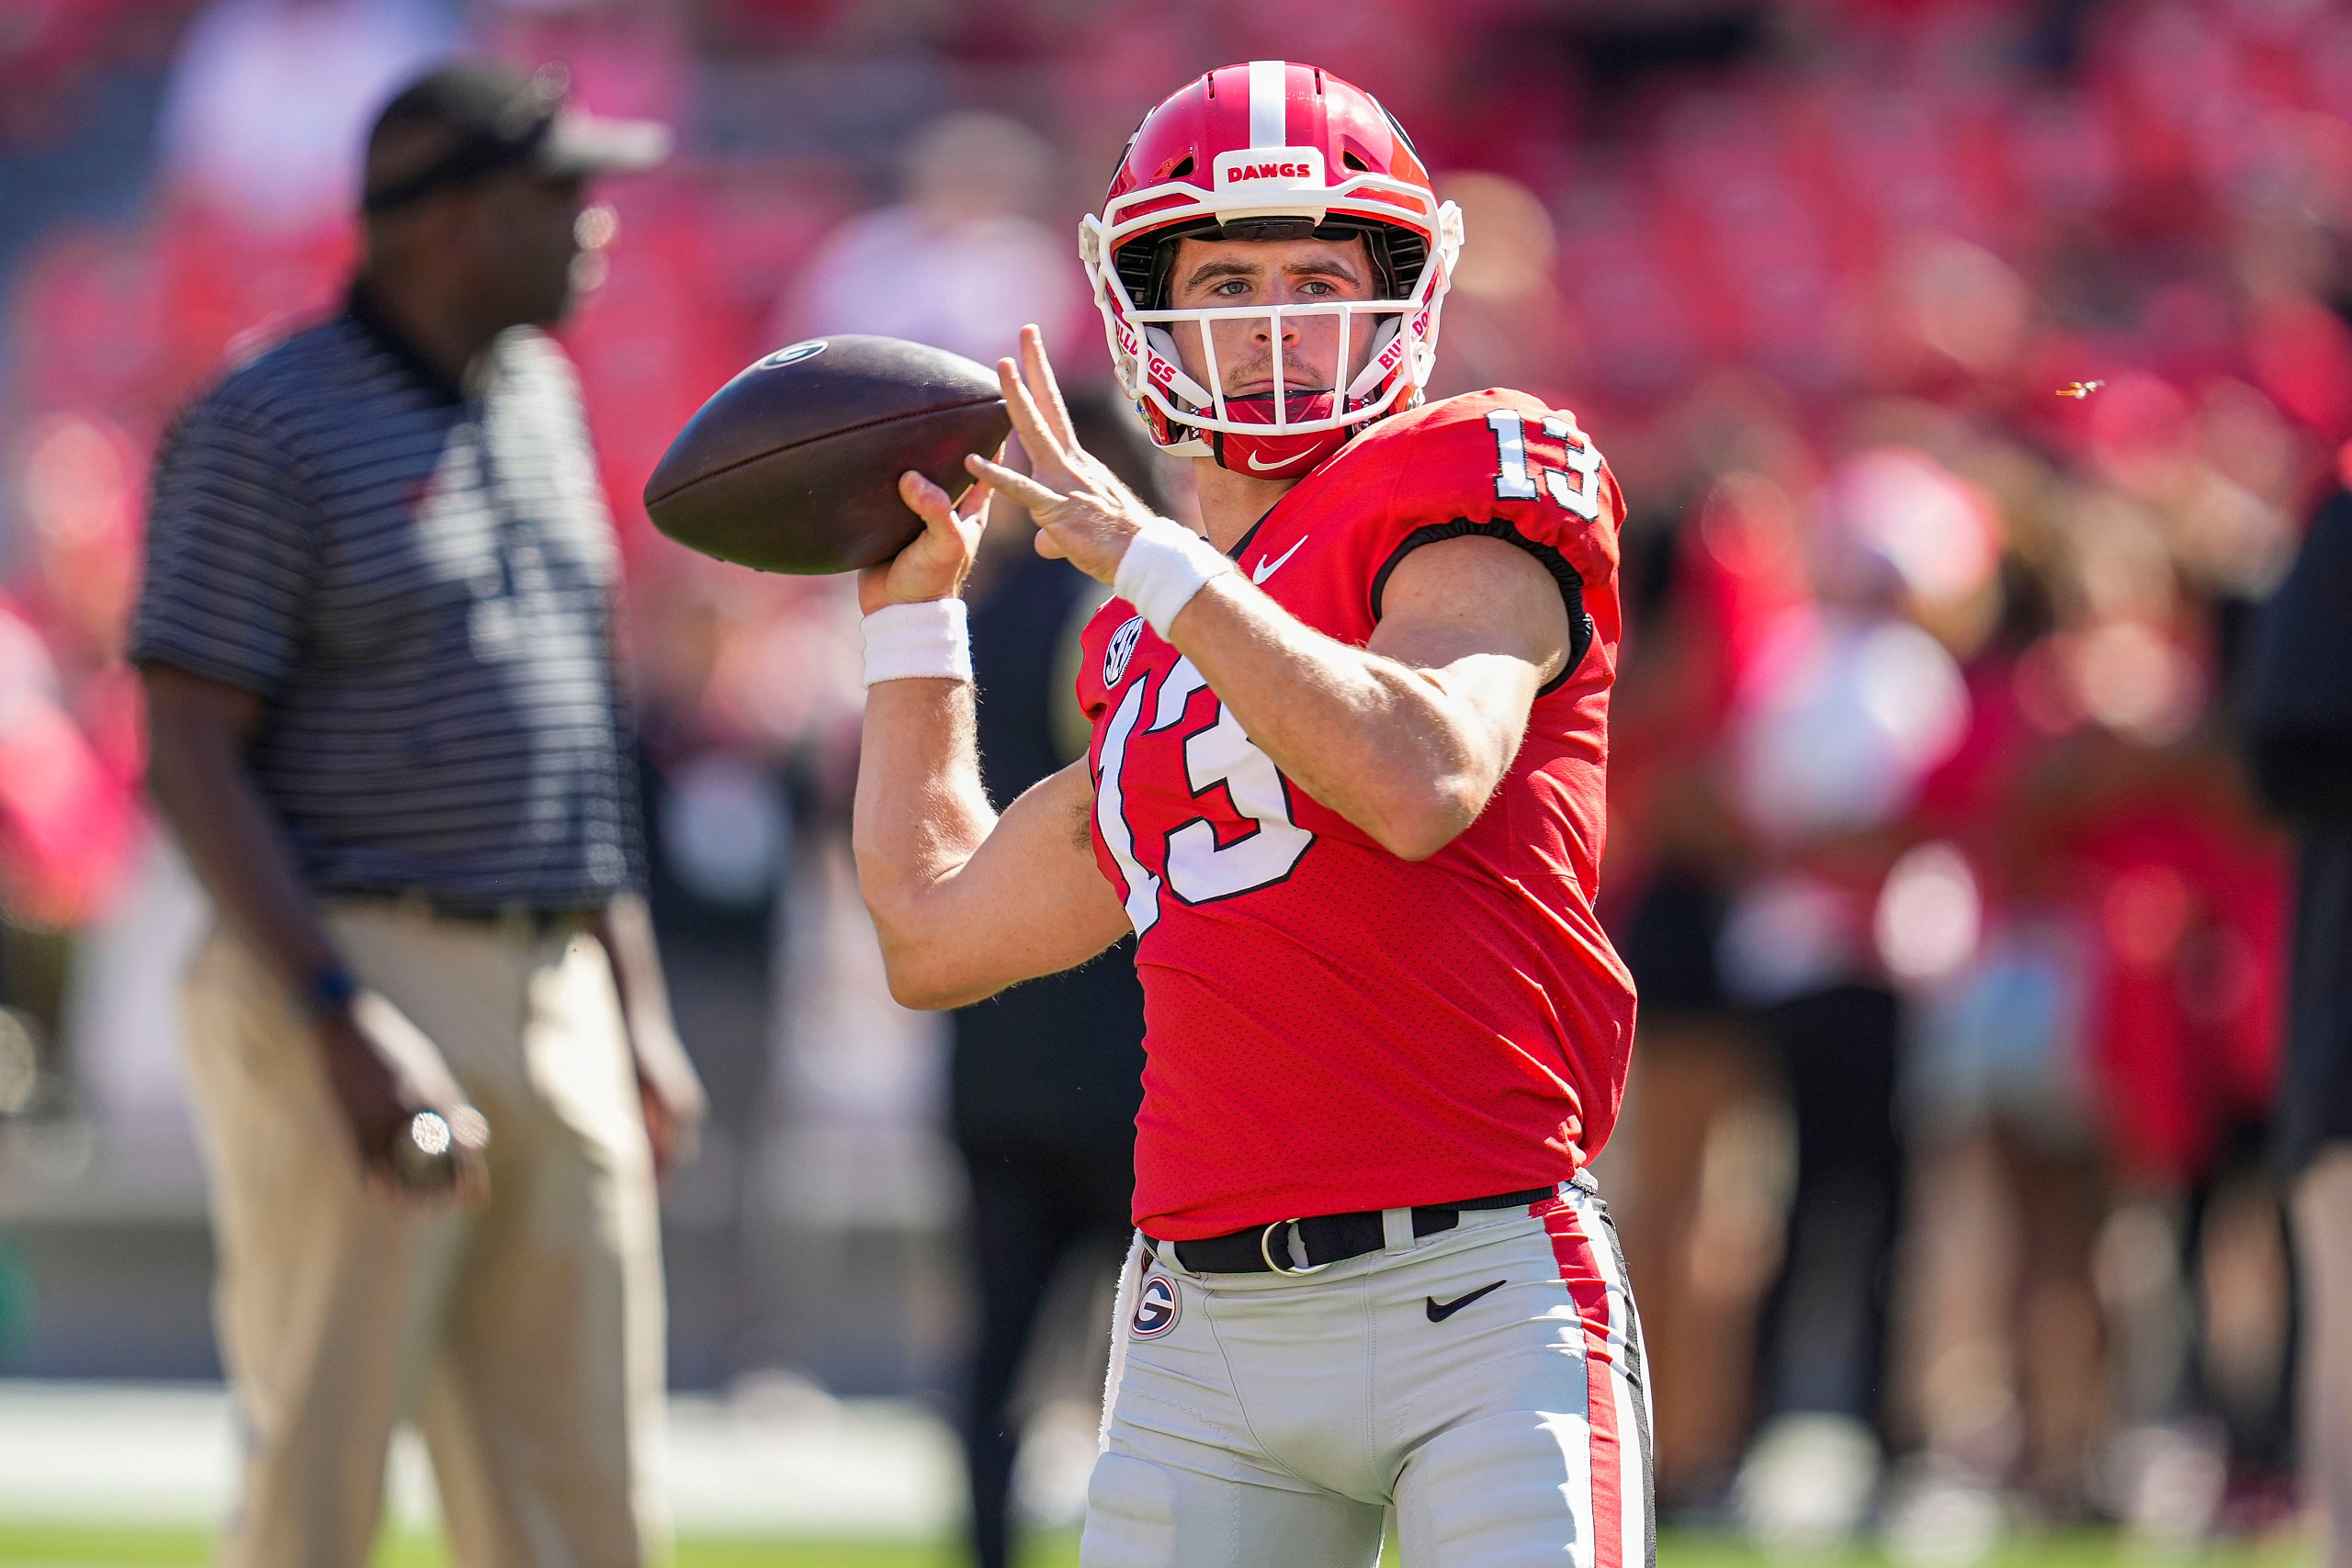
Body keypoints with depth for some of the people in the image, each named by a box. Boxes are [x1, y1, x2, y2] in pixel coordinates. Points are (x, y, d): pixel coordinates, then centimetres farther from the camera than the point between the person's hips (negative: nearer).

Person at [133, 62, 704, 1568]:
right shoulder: (267, 428, -8)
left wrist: (639, 1005, 19)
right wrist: (343, 1020, -22)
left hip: (560, 995, 8)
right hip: (360, 977, -8)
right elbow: (193, 752, -12)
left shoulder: (539, 399, 16)